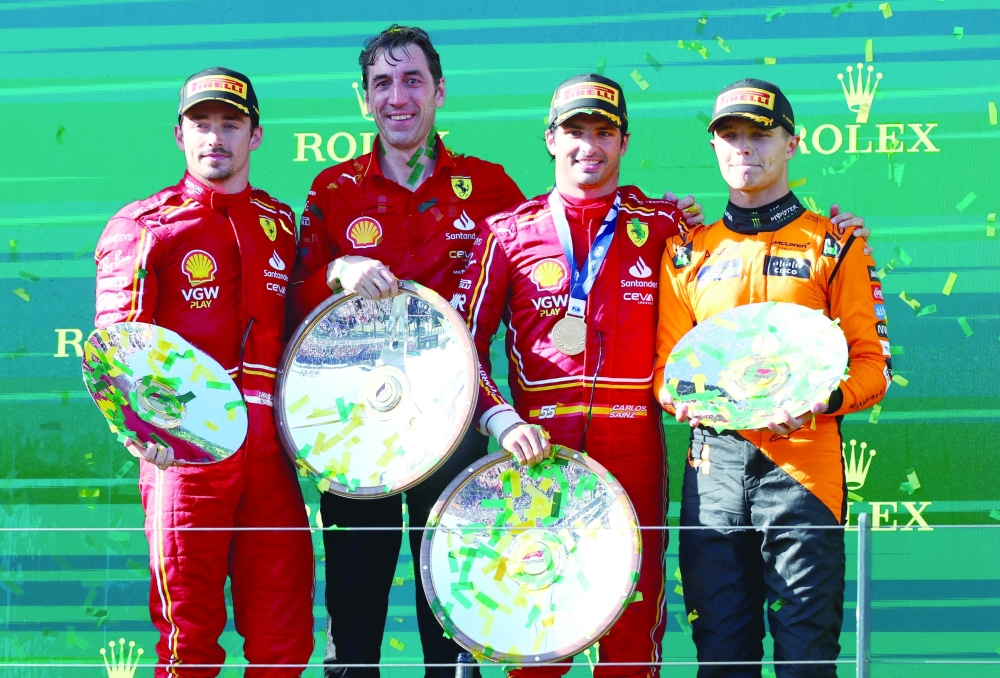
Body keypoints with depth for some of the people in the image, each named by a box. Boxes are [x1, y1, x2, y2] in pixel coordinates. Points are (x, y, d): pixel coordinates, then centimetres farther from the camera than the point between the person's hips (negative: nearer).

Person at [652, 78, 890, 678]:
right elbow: (666, 359, 17)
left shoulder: (832, 245, 6)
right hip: (713, 465, 3)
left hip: (802, 465, -3)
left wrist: (820, 402, -17)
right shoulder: (689, 252, 16)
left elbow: (874, 363, 3)